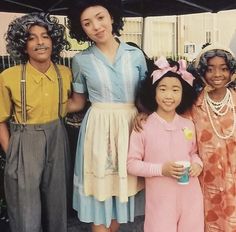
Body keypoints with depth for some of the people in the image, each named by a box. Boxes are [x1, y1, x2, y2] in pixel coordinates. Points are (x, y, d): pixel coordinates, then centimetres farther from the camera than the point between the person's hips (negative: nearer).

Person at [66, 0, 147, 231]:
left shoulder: (136, 55, 2)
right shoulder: (81, 60, -1)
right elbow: (77, 102, 6)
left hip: (130, 126, 2)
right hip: (98, 129, -1)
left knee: (123, 186, 11)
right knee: (99, 188, 5)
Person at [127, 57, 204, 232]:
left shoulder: (188, 125, 3)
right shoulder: (143, 127, -9)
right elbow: (132, 164, -7)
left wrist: (197, 164, -4)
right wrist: (161, 169, -18)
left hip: (190, 197, 4)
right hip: (160, 199, -3)